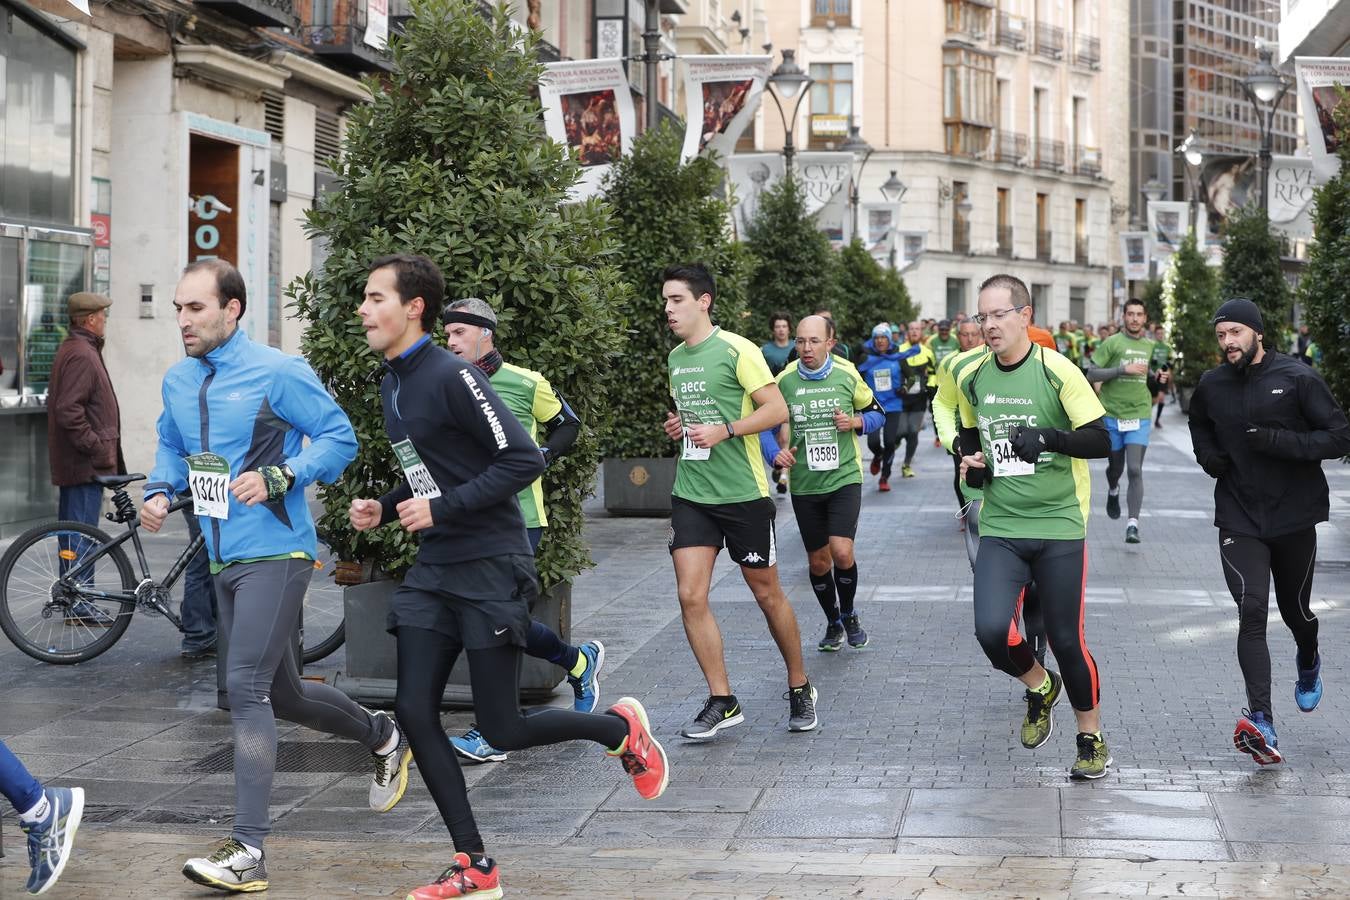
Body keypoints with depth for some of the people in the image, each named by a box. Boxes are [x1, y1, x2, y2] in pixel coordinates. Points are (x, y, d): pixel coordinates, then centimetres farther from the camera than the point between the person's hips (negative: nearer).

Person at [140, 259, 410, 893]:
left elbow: (339, 439, -9)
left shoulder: (277, 373, -11)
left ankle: (248, 850, -16)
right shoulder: (177, 381, 8)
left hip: (274, 557, -8)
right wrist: (159, 492, 2)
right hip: (223, 561, 8)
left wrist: (277, 478, -22)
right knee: (283, 695, 17)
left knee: (246, 688, -17)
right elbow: (171, 447, 23)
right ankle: (379, 736, 44)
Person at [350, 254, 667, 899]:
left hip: (490, 568, -8)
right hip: (433, 569, 8)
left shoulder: (453, 377, -17)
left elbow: (523, 460, -21)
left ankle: (621, 729, 25)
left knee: (502, 730, -3)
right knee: (414, 712, 0)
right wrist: (385, 508, 6)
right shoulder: (391, 383, 11)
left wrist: (443, 509, -21)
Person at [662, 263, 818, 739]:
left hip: (743, 493, -6)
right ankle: (721, 701, 4)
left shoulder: (736, 350, -10)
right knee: (690, 596, -6)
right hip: (690, 495, 6)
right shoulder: (675, 358, 12)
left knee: (767, 593, 6)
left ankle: (799, 687, 25)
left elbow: (777, 409, -13)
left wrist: (724, 430, -23)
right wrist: (678, 424, 6)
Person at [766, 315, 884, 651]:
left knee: (841, 552, -16)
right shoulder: (784, 380, -2)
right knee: (818, 561, 8)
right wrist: (777, 453, -8)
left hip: (844, 477, -2)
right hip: (804, 484, 2)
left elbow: (876, 413, 10)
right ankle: (833, 623, 31)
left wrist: (855, 422, -10)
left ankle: (848, 614, 11)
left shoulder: (847, 375, -3)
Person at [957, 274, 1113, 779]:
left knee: (1065, 639, 2)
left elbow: (1102, 440, -12)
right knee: (991, 631, -15)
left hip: (1059, 527, -3)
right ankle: (1039, 687, 19)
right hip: (1000, 529, 3)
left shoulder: (1056, 372, -10)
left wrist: (1048, 438, -27)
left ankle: (1091, 739, 25)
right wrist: (971, 463, 2)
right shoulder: (973, 380, 5)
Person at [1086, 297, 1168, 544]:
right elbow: (1092, 374, -10)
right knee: (1116, 466, 14)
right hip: (1112, 415, -1)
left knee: (1135, 469, -11)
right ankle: (1113, 491, 50)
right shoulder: (1112, 343, -5)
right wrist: (1124, 369, -19)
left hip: (1139, 415, 1)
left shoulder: (1151, 345, 9)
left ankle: (1133, 525, -14)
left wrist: (1159, 378, 5)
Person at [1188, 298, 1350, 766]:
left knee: (1296, 611, 16)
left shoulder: (1297, 378, -10)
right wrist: (1208, 456, 4)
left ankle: (1308, 663, 53)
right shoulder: (1211, 385, 2)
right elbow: (1200, 428, 25)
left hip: (1294, 517, -1)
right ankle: (1261, 721, -23)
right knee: (1251, 612, -16)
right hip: (1239, 521, 1)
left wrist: (1280, 441, -24)